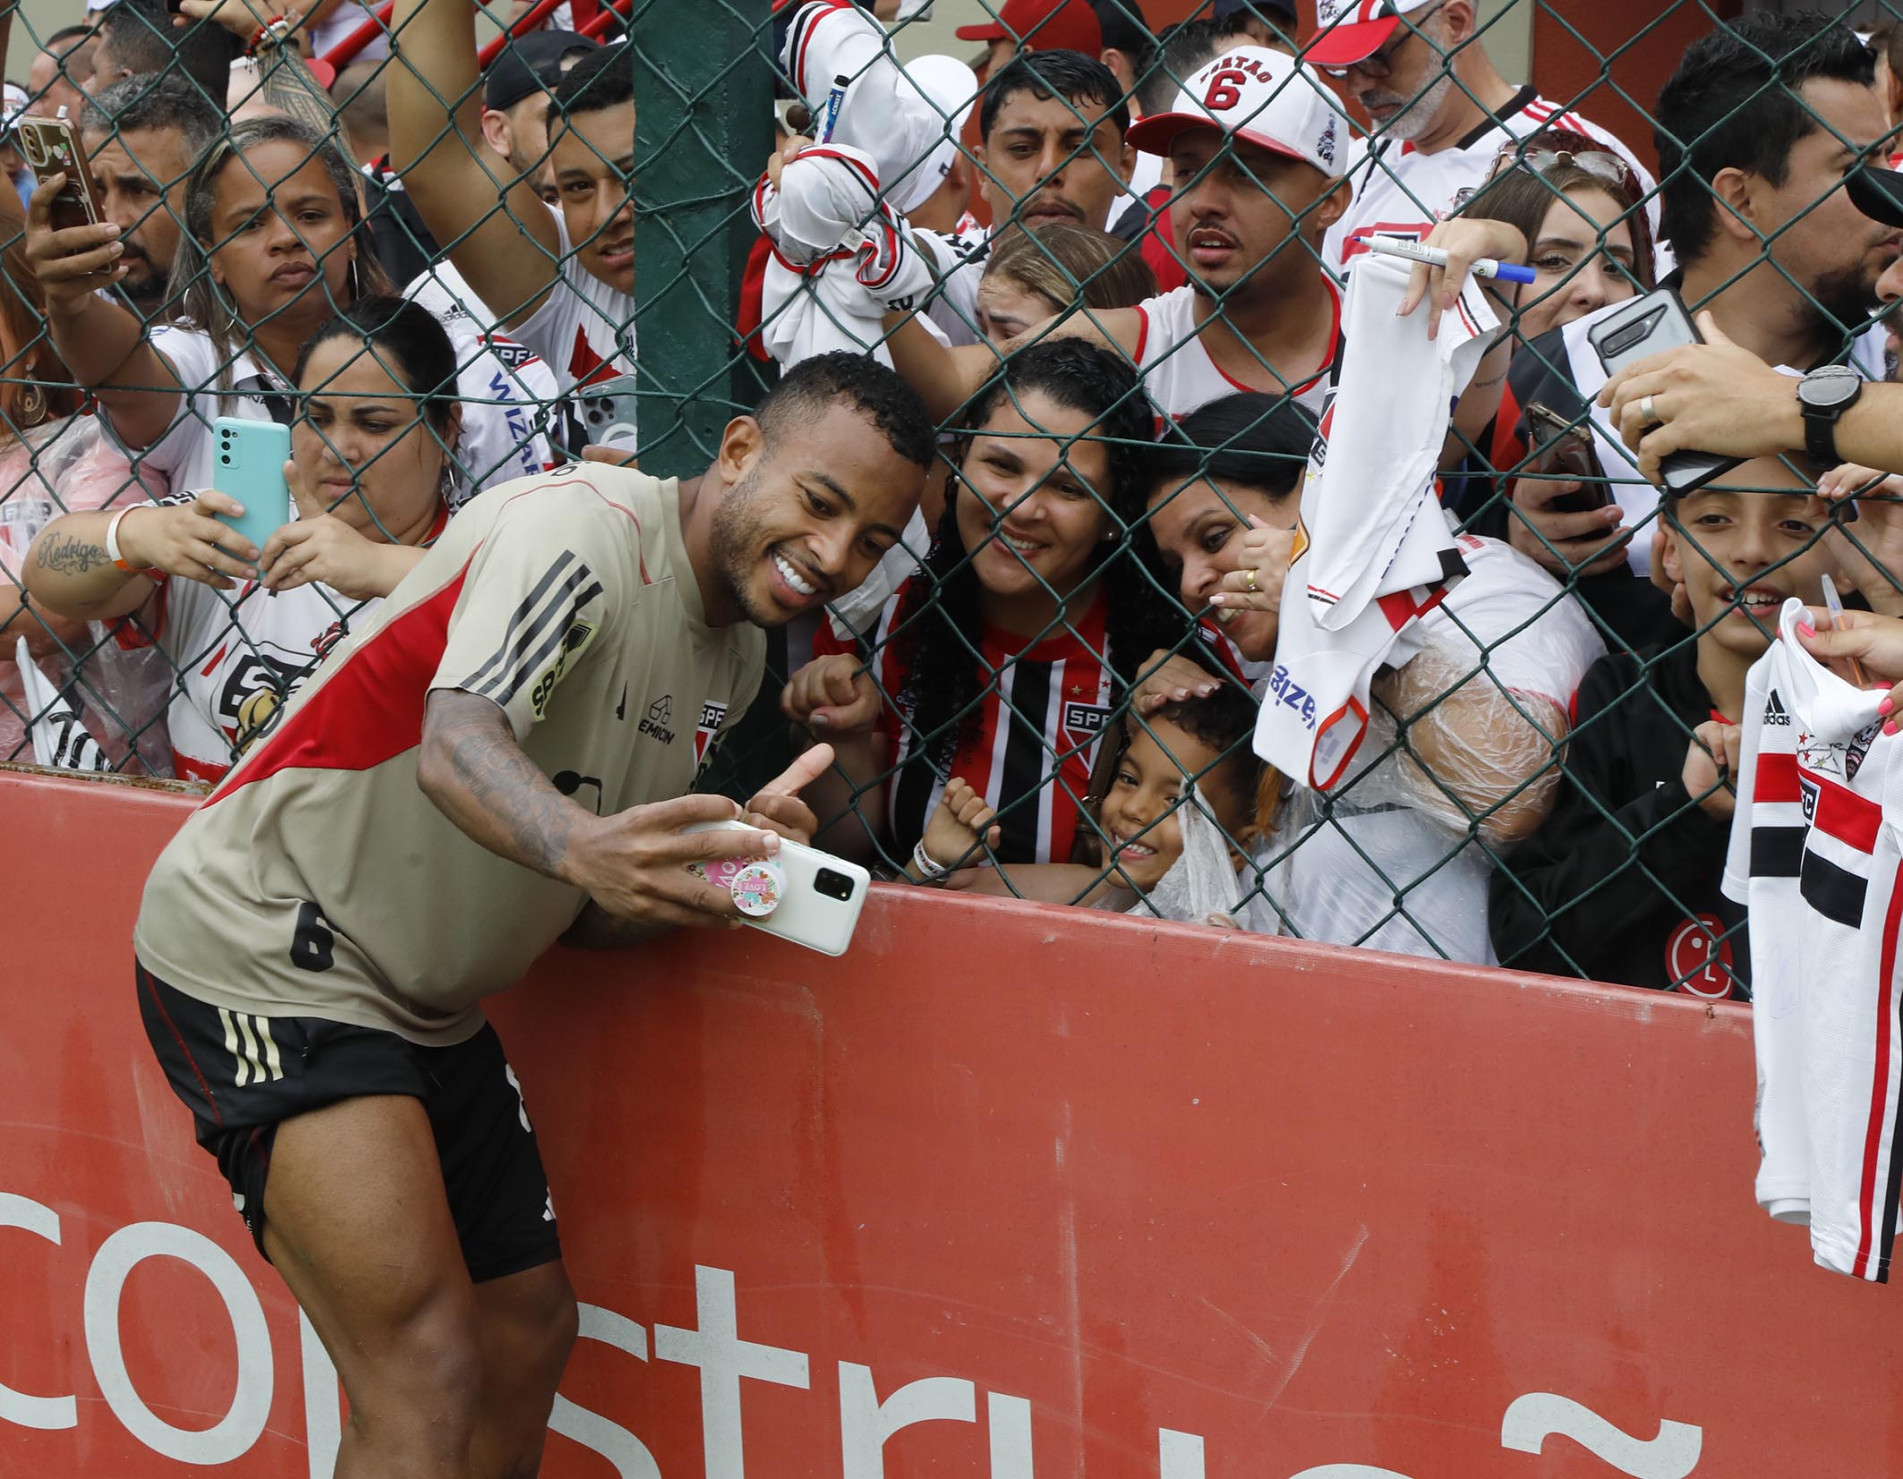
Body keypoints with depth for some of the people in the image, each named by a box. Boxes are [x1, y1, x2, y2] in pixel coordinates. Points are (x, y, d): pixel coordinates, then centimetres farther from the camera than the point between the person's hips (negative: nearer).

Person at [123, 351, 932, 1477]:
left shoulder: (734, 653, 8)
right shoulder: (586, 527, -20)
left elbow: (593, 913, 8)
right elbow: (456, 741, -38)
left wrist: (729, 860, -11)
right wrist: (578, 844, -58)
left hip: (426, 999, 10)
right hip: (267, 950, -10)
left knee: (530, 1328, 11)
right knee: (427, 1368, -19)